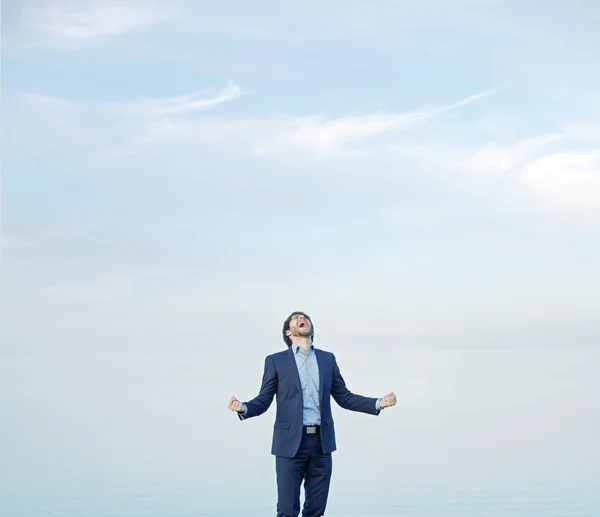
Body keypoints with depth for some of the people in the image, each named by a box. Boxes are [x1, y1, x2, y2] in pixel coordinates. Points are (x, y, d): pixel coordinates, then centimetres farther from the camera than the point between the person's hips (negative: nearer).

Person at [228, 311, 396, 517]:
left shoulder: (328, 359, 12)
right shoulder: (275, 360, 3)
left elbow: (344, 397, 11)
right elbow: (263, 400, 0)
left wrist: (378, 403, -2)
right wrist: (243, 408, -22)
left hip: (321, 442, 3)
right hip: (290, 442, -3)